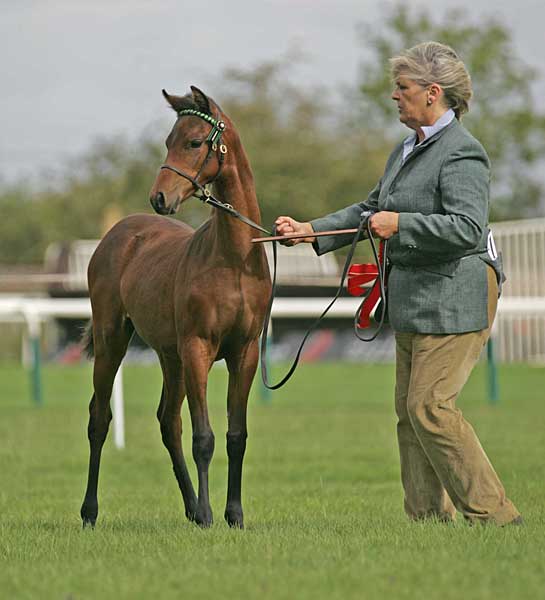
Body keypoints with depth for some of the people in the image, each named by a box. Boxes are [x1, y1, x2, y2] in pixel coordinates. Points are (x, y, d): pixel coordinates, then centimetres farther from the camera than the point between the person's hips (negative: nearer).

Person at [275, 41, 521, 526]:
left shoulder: (460, 154, -15)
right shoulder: (408, 150, 16)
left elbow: (469, 228, -25)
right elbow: (372, 210, 26)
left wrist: (401, 224, -24)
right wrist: (311, 231, 19)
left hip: (455, 297, -10)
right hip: (416, 302, 10)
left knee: (429, 406, -13)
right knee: (410, 410, 9)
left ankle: (493, 514, -7)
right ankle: (429, 514, 13)